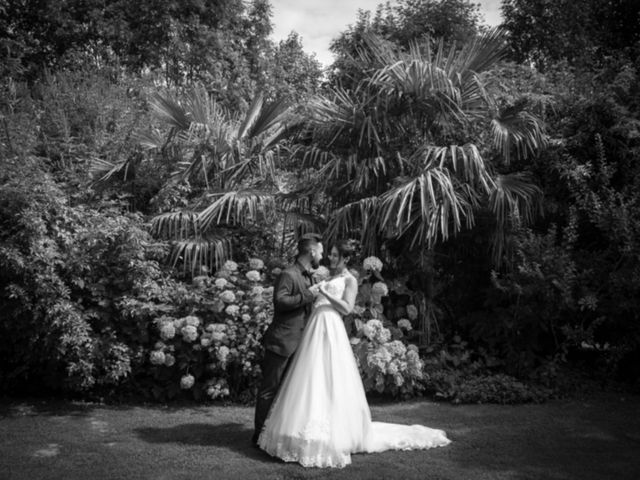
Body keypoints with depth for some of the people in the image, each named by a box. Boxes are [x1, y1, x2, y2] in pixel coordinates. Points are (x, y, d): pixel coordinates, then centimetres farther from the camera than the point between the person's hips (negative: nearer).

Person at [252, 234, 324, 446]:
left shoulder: (307, 276, 15)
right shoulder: (288, 275, -14)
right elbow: (280, 301, -28)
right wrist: (308, 296, -25)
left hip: (297, 343, 9)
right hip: (281, 341, -9)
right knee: (270, 389, 0)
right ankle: (260, 435, 9)